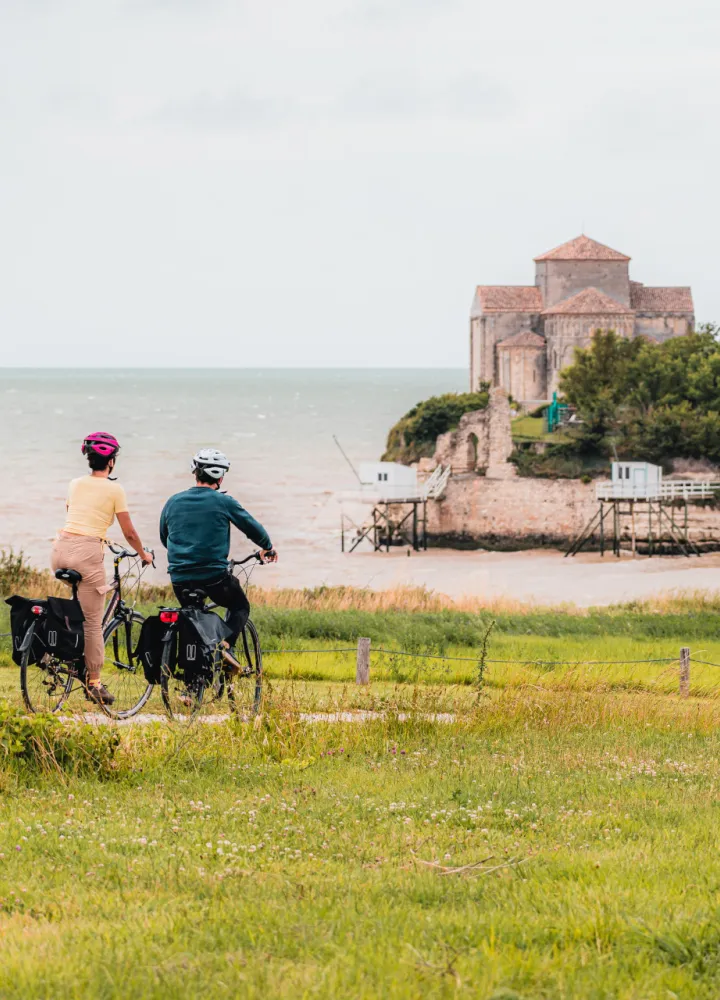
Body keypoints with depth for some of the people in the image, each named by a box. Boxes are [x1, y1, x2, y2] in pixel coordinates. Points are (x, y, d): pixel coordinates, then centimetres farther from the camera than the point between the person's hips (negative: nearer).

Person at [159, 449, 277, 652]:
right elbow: (253, 528, 6)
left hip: (180, 579, 3)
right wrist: (268, 548, 27)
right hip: (215, 576, -3)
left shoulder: (173, 502, 6)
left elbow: (164, 538, 21)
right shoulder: (224, 502, -5)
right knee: (240, 607, 21)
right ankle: (226, 646, -3)